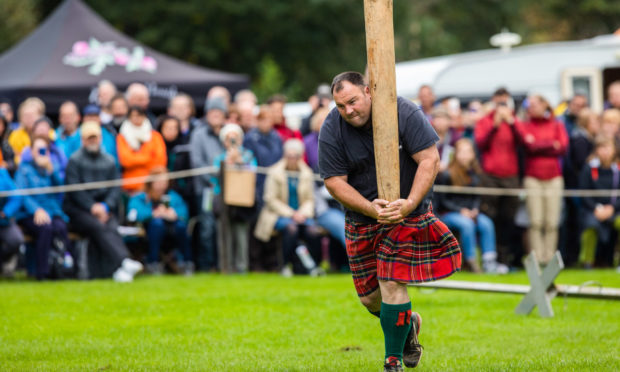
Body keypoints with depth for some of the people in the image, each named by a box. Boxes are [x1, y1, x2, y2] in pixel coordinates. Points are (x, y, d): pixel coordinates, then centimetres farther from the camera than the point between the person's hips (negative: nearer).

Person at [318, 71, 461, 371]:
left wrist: (410, 203, -27)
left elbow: (430, 159, -16)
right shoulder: (331, 130, -11)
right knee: (369, 297, 6)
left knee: (392, 282, -15)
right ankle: (408, 324, 39)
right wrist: (369, 208, -23)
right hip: (362, 216, 3)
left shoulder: (404, 113, -15)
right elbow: (334, 180, -9)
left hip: (408, 213, -3)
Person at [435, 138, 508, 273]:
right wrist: (461, 211, -15)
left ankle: (489, 262, -24)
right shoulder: (447, 175, -8)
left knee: (486, 223, -23)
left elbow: (476, 198, 14)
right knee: (467, 224, -34)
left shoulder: (474, 175, 8)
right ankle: (471, 261, -28)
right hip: (447, 214, -5)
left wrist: (475, 210, -6)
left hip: (470, 213, 5)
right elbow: (442, 201, -6)